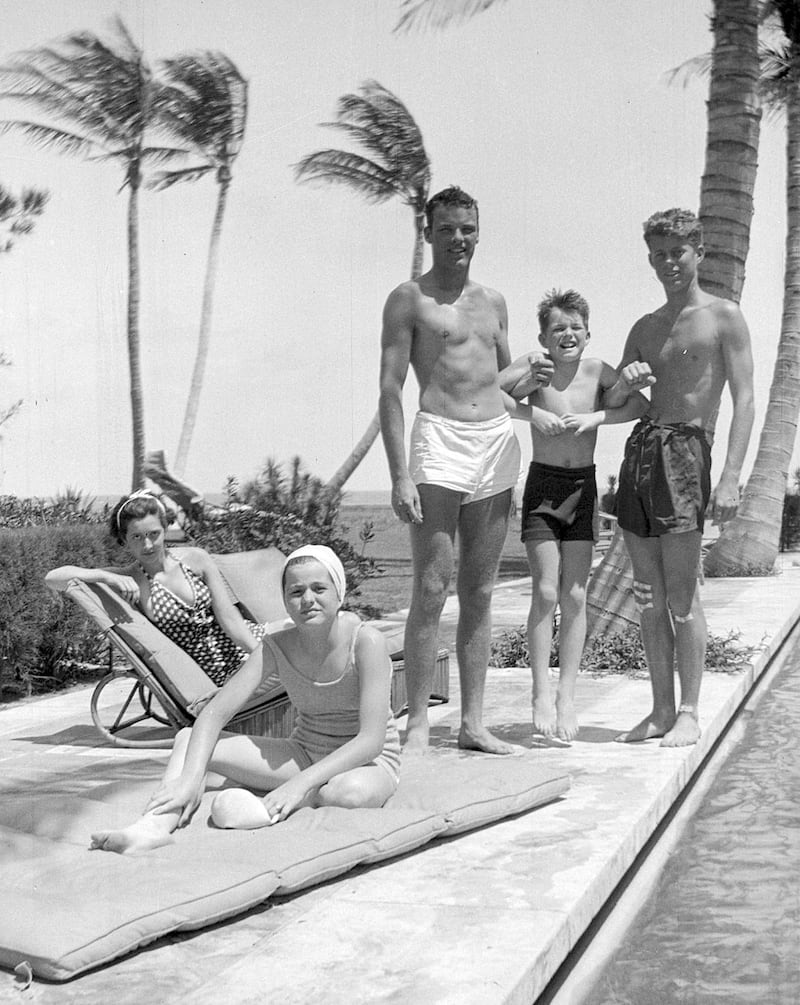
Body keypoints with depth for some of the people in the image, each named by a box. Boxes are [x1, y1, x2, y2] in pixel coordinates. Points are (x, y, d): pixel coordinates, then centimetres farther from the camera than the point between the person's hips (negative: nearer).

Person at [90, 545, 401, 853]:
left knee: (350, 791, -43)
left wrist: (301, 783, -36)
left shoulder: (366, 642, -21)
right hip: (305, 755, 4)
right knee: (188, 739, -11)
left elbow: (371, 740, -26)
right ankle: (155, 824, -34)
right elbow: (214, 713, -13)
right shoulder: (276, 648, -8)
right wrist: (191, 776, -30)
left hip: (367, 763, -4)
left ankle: (267, 804, -20)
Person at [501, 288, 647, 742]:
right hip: (542, 485, -2)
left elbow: (643, 406, -5)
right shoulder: (533, 367, -6)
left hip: (584, 488, 2)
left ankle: (568, 696, 7)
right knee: (545, 592, -8)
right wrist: (531, 413, -20)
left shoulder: (597, 371, -2)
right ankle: (542, 694, 0)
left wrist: (596, 418, -17)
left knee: (575, 596, 1)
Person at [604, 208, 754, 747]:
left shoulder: (724, 317, 1)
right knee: (648, 595, 6)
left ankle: (689, 713, 2)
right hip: (639, 447, 6)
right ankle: (662, 709, 13)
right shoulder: (645, 328, 19)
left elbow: (744, 400, -6)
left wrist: (731, 476, -16)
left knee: (681, 595, -6)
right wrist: (625, 382, -5)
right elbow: (611, 404, 19)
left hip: (686, 451, -6)